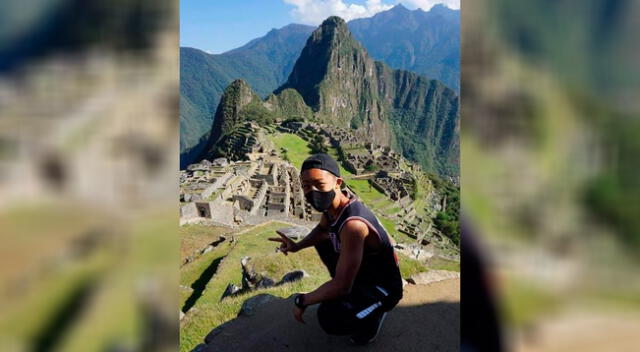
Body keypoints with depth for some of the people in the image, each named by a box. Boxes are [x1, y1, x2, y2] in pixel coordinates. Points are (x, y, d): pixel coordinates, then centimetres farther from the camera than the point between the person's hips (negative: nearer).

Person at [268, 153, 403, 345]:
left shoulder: (353, 224, -37)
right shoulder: (333, 202, -10)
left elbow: (341, 287, -33)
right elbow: (322, 229, 15)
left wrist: (302, 300, -19)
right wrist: (297, 245, -2)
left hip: (384, 287, -8)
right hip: (362, 272, 9)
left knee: (329, 318, -32)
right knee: (322, 242, 19)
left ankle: (374, 311, 0)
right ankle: (351, 291, 25)